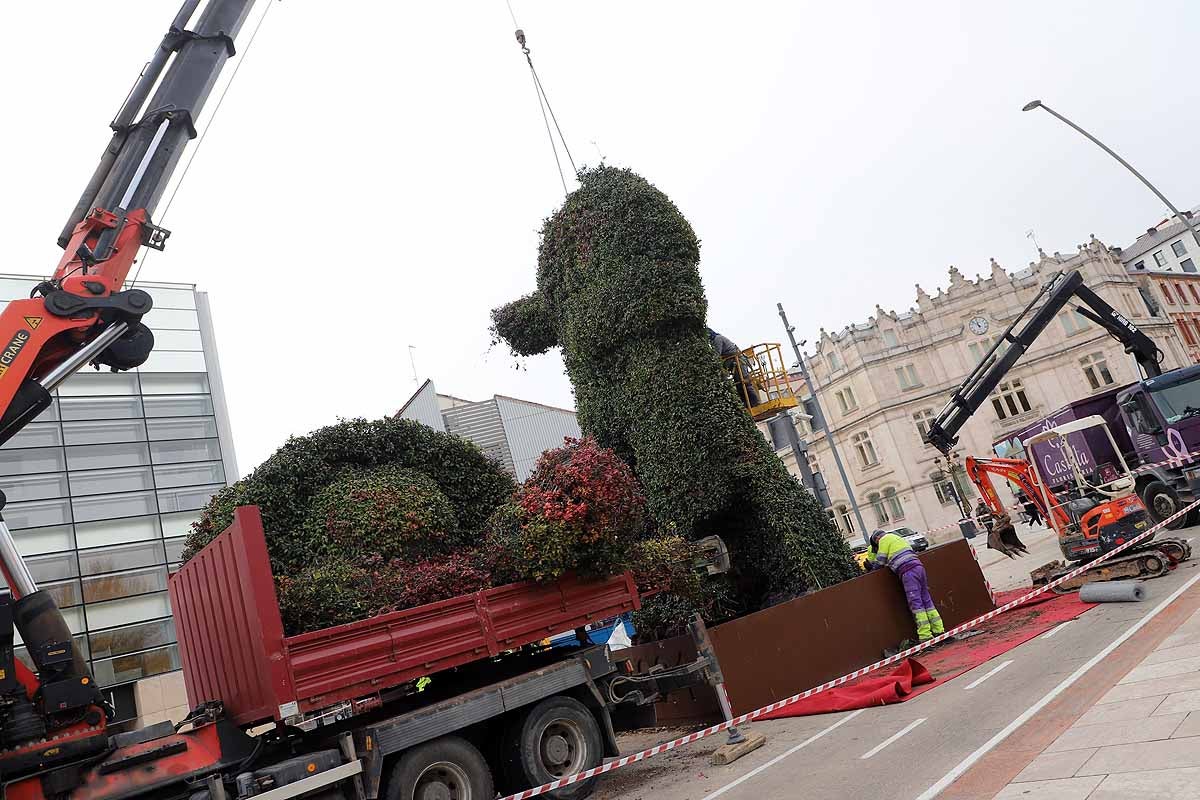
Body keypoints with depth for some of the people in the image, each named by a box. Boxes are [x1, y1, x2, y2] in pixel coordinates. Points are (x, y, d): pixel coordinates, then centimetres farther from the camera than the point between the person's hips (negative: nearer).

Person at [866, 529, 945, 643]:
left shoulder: (884, 539, 5)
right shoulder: (898, 538, 31)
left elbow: (880, 561, 4)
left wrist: (872, 568, 20)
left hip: (908, 572, -8)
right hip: (918, 566, 8)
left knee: (915, 602, -9)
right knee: (926, 599, 10)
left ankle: (925, 634, -12)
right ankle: (938, 629, 9)